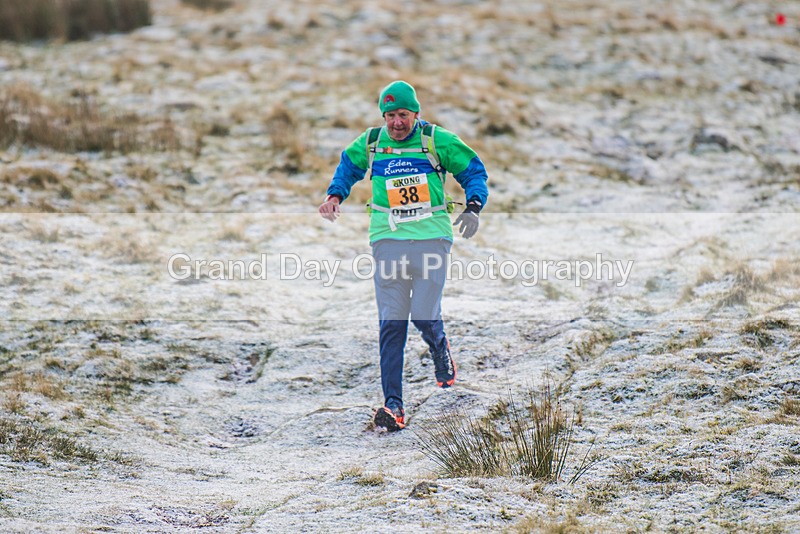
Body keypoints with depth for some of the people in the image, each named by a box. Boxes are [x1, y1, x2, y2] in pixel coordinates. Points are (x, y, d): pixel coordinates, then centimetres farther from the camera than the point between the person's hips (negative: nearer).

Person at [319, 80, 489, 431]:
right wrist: (335, 195, 10)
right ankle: (393, 405, -4)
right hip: (389, 240, 2)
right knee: (391, 323, -5)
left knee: (424, 316, -10)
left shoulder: (437, 141, 1)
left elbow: (474, 171, 8)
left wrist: (473, 207, -8)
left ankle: (440, 350, 28)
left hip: (431, 238, -2)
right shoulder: (371, 143, 8)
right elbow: (348, 166, 28)